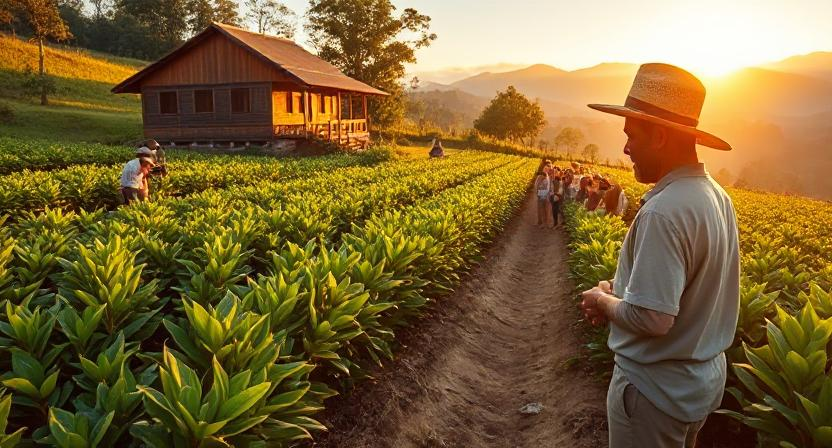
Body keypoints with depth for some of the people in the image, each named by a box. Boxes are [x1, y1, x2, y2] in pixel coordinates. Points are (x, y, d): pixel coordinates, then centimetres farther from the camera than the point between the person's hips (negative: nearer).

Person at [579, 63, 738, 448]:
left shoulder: (664, 211, -29)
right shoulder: (717, 196, 1)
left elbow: (651, 318, -30)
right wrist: (619, 292, 3)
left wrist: (603, 302, -11)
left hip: (657, 387, -9)